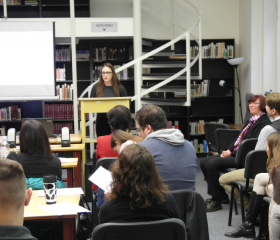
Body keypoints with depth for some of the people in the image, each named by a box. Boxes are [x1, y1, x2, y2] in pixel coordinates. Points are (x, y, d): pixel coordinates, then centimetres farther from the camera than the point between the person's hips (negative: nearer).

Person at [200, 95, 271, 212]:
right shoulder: (251, 120, 20)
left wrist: (232, 153, -17)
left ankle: (216, 201, -12)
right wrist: (228, 150, 2)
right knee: (204, 162, 2)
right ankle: (221, 196, 8)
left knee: (212, 164, -25)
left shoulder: (264, 123, -10)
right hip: (234, 152, 10)